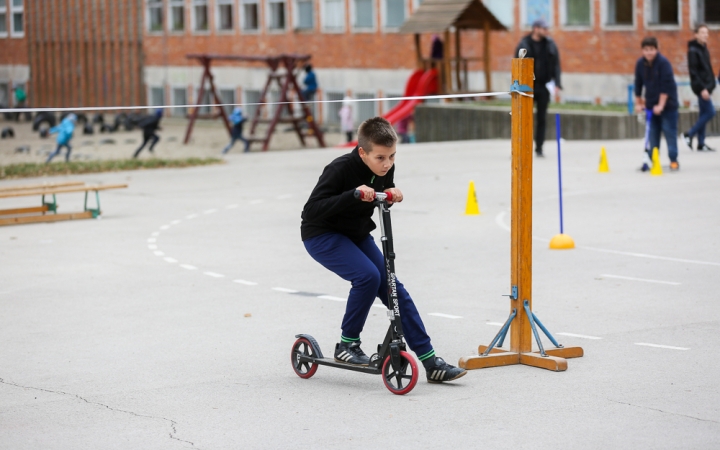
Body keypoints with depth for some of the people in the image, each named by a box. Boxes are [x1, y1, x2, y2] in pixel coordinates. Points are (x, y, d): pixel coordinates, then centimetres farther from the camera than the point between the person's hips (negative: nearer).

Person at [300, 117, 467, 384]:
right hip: (322, 236, -6)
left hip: (357, 235, 6)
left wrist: (391, 196, -13)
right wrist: (353, 194, -41)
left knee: (394, 290, -3)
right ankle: (347, 345, -10)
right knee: (367, 275, -29)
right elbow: (311, 211, -32)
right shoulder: (340, 169, -28)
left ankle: (431, 363, -1)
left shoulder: (385, 170, -9)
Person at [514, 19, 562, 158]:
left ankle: (539, 148, 11)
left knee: (542, 118, 5)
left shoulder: (550, 45, 5)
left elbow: (556, 65, 7)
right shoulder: (524, 45, -3)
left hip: (544, 87, 2)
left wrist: (556, 84, -3)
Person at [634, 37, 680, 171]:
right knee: (652, 133, 4)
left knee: (670, 132, -4)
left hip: (667, 103, -5)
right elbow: (638, 84, 9)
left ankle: (674, 160, 0)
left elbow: (666, 85, -19)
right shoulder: (640, 64, -1)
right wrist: (638, 103, 12)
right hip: (651, 104, 5)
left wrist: (661, 105, -21)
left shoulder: (663, 63, -17)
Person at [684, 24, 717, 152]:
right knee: (710, 112, -10)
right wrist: (702, 89, -21)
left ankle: (701, 144, 12)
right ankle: (689, 134, -1)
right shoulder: (693, 50, -13)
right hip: (700, 86, -9)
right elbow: (693, 71, -18)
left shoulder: (704, 48, 13)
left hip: (706, 86, 9)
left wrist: (711, 85, 13)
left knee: (704, 114, 9)